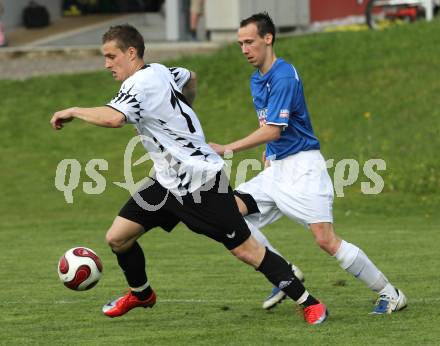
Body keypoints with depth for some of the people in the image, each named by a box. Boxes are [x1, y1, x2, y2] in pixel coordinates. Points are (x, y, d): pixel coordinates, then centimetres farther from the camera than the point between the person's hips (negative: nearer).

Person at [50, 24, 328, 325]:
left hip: (201, 181, -9)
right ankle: (141, 294, 30)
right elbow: (189, 78, 28)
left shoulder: (141, 83, -20)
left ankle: (309, 303, 4)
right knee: (117, 237, 5)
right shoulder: (158, 72, 6)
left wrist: (72, 112, -24)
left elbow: (113, 118, -39)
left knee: (245, 250, -5)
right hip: (168, 182, 9)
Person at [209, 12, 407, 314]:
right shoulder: (257, 80, 13)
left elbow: (273, 130, -23)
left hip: (303, 168, -9)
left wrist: (228, 149, -24)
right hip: (276, 169, 9)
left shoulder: (284, 76, -17)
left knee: (326, 240, -16)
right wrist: (267, 156, 18)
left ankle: (389, 294, -4)